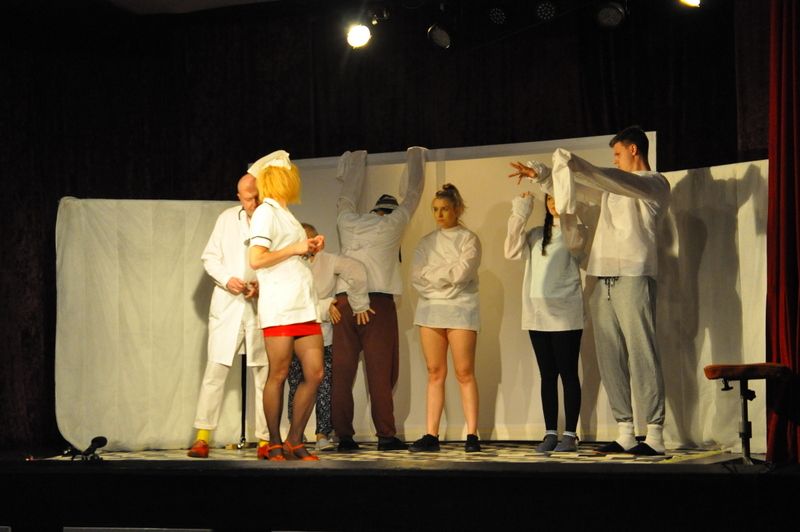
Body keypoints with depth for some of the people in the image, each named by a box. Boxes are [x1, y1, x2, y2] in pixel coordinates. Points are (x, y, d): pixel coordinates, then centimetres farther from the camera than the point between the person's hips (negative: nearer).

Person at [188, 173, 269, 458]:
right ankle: (202, 437, 2)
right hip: (227, 304, 1)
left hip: (262, 305, -1)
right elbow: (209, 256, 10)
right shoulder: (227, 218, 8)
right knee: (215, 370, -2)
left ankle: (265, 441, 6)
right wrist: (227, 278, -7)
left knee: (264, 374, 1)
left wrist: (263, 285, -16)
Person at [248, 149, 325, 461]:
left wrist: (311, 249, 11)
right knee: (278, 375, -2)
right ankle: (274, 445, 7)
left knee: (314, 373, 1)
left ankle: (294, 442, 9)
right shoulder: (266, 212, -4)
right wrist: (295, 249, -9)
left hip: (304, 306, 8)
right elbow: (256, 259, -14)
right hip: (280, 307, -8)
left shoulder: (285, 215, 23)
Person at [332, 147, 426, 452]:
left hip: (344, 300, 3)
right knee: (380, 371, -2)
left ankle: (344, 436, 0)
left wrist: (356, 161, 50)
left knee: (342, 370, 2)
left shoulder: (347, 222, 15)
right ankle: (386, 436, -4)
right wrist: (415, 157, 37)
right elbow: (411, 195, 22)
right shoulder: (393, 224, 8)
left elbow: (347, 196, 34)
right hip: (378, 301, -3)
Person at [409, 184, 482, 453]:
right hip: (430, 309, 4)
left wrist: (432, 274, -1)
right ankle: (431, 435, 0)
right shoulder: (426, 242, 15)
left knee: (465, 373, -6)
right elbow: (417, 277, 3)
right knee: (435, 373, 2)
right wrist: (447, 276, -8)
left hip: (460, 309, -4)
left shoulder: (468, 239, 3)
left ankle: (472, 434, -6)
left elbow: (462, 272, -12)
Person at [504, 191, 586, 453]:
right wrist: (519, 215, -1)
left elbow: (573, 242, -20)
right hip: (537, 313, 5)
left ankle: (570, 434, 0)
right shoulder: (536, 234, 17)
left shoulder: (574, 231, 2)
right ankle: (550, 433, 10)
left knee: (568, 374, -2)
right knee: (547, 375, 7)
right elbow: (512, 251, 4)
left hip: (565, 314, -5)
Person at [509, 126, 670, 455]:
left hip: (633, 277, -8)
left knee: (641, 355, -12)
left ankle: (655, 435, -14)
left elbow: (621, 181, -16)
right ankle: (625, 433, 4)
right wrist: (540, 174, 24)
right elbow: (576, 190, 35)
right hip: (605, 280, 8)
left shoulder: (654, 184, 2)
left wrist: (573, 164, -22)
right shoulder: (612, 187, 26)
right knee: (610, 358, 2)